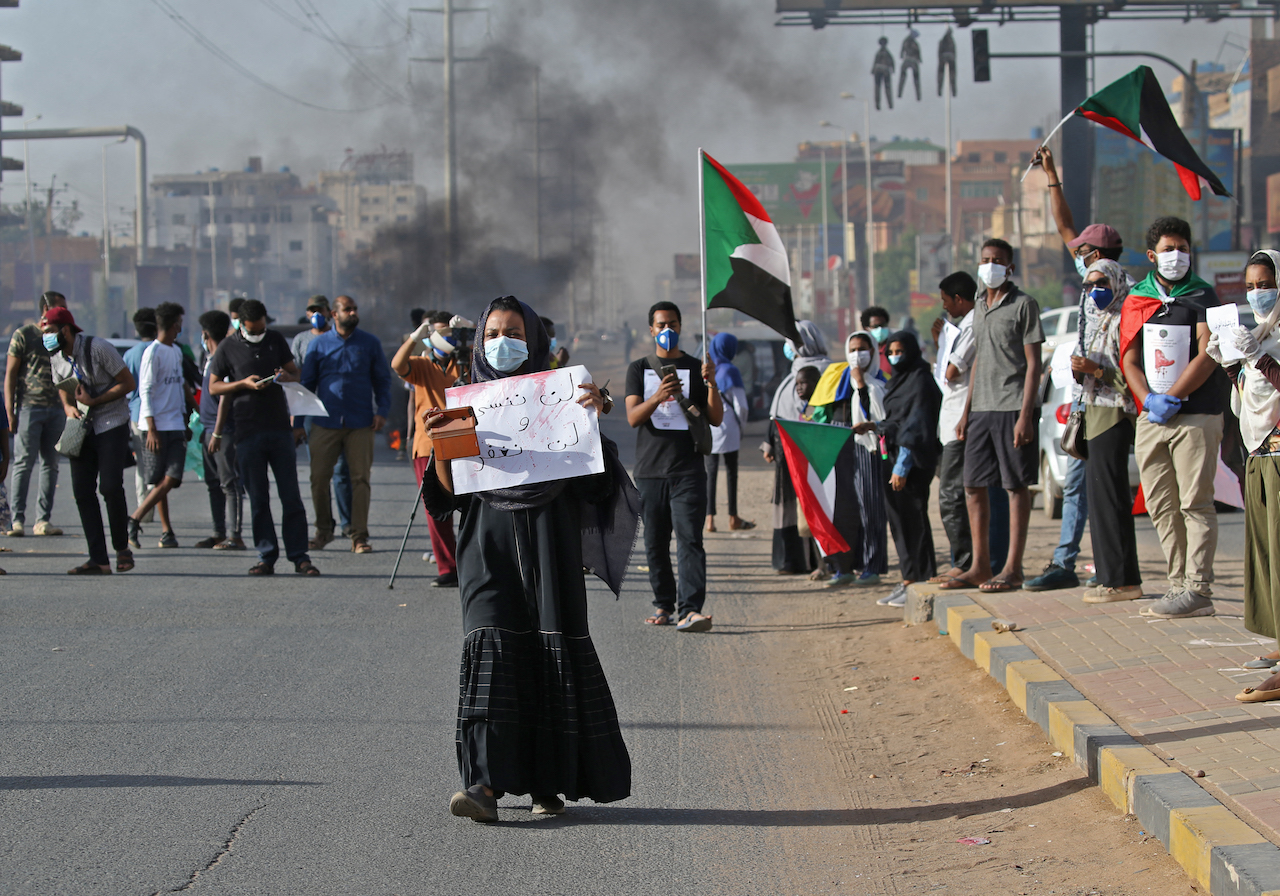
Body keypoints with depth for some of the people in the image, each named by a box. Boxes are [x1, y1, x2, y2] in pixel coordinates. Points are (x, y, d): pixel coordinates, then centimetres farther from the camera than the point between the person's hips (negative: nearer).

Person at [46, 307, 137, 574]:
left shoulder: (98, 349, -15)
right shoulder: (56, 360, 5)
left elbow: (128, 383, -12)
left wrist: (93, 402, -17)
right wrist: (68, 408, -4)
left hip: (112, 425, -6)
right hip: (82, 429, 6)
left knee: (110, 487, -15)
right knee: (82, 492, -3)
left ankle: (122, 547, 7)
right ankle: (99, 560, 0)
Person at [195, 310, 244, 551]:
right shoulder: (211, 358, 16)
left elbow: (225, 397, -19)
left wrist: (217, 433, -21)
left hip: (224, 431, -10)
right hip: (210, 429, 10)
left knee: (229, 484, -8)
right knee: (214, 484, 12)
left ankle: (235, 535, -9)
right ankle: (220, 532, 17)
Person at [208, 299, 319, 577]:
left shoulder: (275, 340, 10)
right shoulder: (228, 347, 2)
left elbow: (295, 373, 18)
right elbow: (214, 386, 5)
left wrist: (286, 377, -6)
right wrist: (244, 384, -12)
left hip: (280, 428, 2)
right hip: (247, 431, -2)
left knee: (291, 496, -2)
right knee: (258, 499, 2)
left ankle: (299, 557, 1)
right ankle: (267, 556, 7)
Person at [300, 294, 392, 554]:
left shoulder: (370, 343, 8)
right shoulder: (319, 344, 9)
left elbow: (382, 379, 12)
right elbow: (306, 383, 13)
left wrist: (382, 411, -3)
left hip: (360, 424, -1)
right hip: (325, 423, 1)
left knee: (360, 478, -3)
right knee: (319, 478, 1)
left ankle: (359, 536, 3)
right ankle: (323, 530, 18)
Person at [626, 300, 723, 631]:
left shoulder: (695, 368, 10)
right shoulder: (639, 369, 11)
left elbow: (715, 418, 6)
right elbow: (633, 417, -2)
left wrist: (711, 384, -12)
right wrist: (657, 397, -22)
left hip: (687, 470, -2)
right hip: (650, 470, 2)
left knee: (689, 540, -13)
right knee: (655, 543, 5)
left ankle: (690, 610, -22)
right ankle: (663, 605, 18)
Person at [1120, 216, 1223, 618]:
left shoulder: (1202, 297, 1)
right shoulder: (1137, 299, 14)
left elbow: (1207, 356, -7)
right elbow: (1129, 359, 11)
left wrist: (1171, 398, -12)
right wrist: (1148, 400, -5)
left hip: (1196, 415, -5)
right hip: (1150, 418, 5)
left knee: (1195, 504, -7)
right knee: (1161, 508, 5)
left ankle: (1198, 591, -8)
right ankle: (1179, 584, 11)